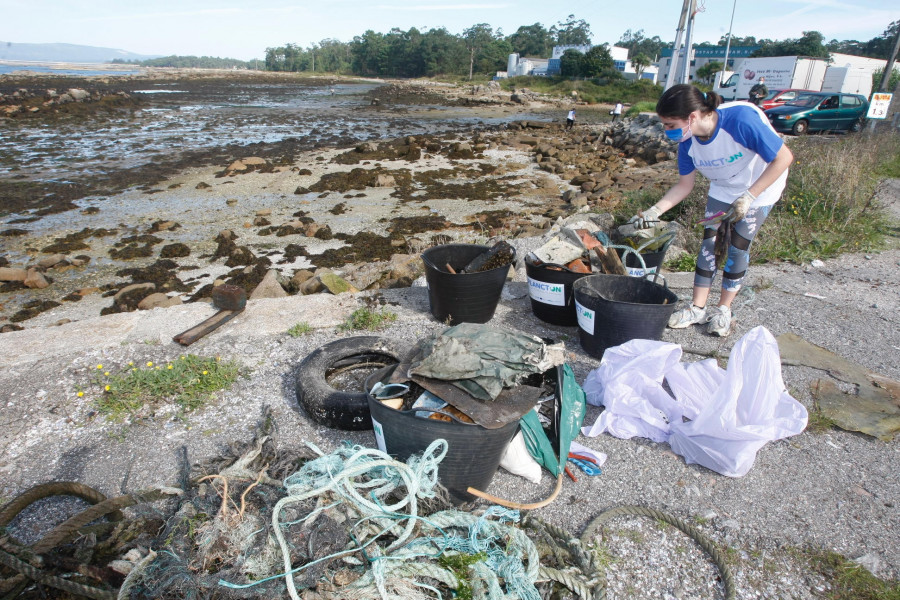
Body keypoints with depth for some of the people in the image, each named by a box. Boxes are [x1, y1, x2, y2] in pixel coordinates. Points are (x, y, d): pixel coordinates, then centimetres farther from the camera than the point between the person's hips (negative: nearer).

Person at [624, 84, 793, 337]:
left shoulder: (741, 119, -37)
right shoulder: (688, 141, -20)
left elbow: (784, 158, -27)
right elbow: (684, 185, -7)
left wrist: (748, 196, -31)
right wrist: (654, 211, -18)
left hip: (760, 186, -4)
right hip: (722, 189, 5)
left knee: (738, 246, -2)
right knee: (709, 241, -1)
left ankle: (724, 309, 16)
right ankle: (698, 308, 9)